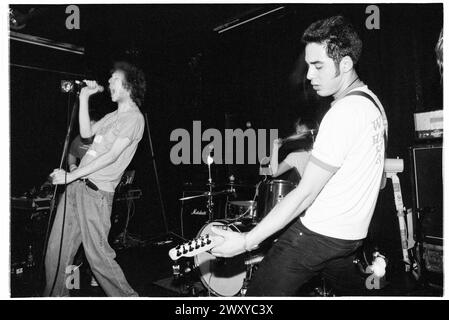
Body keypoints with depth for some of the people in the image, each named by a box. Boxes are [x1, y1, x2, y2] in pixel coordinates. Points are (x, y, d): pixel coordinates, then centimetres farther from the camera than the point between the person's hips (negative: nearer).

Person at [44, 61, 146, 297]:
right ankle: (54, 294, 26)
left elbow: (112, 156, -16)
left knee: (97, 254, -4)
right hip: (75, 186, 8)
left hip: (96, 191, -8)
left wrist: (71, 175, -16)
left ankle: (126, 295, 14)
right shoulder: (113, 116, 21)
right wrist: (84, 97, 16)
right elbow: (86, 133, 19)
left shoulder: (134, 118, -9)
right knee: (55, 251, 11)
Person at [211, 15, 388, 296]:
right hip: (352, 231, 10)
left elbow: (305, 193, -24)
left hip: (320, 234, -10)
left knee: (262, 292, -4)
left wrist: (247, 241, -23)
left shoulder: (343, 113, -22)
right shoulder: (372, 101, 8)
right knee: (351, 290, 29)